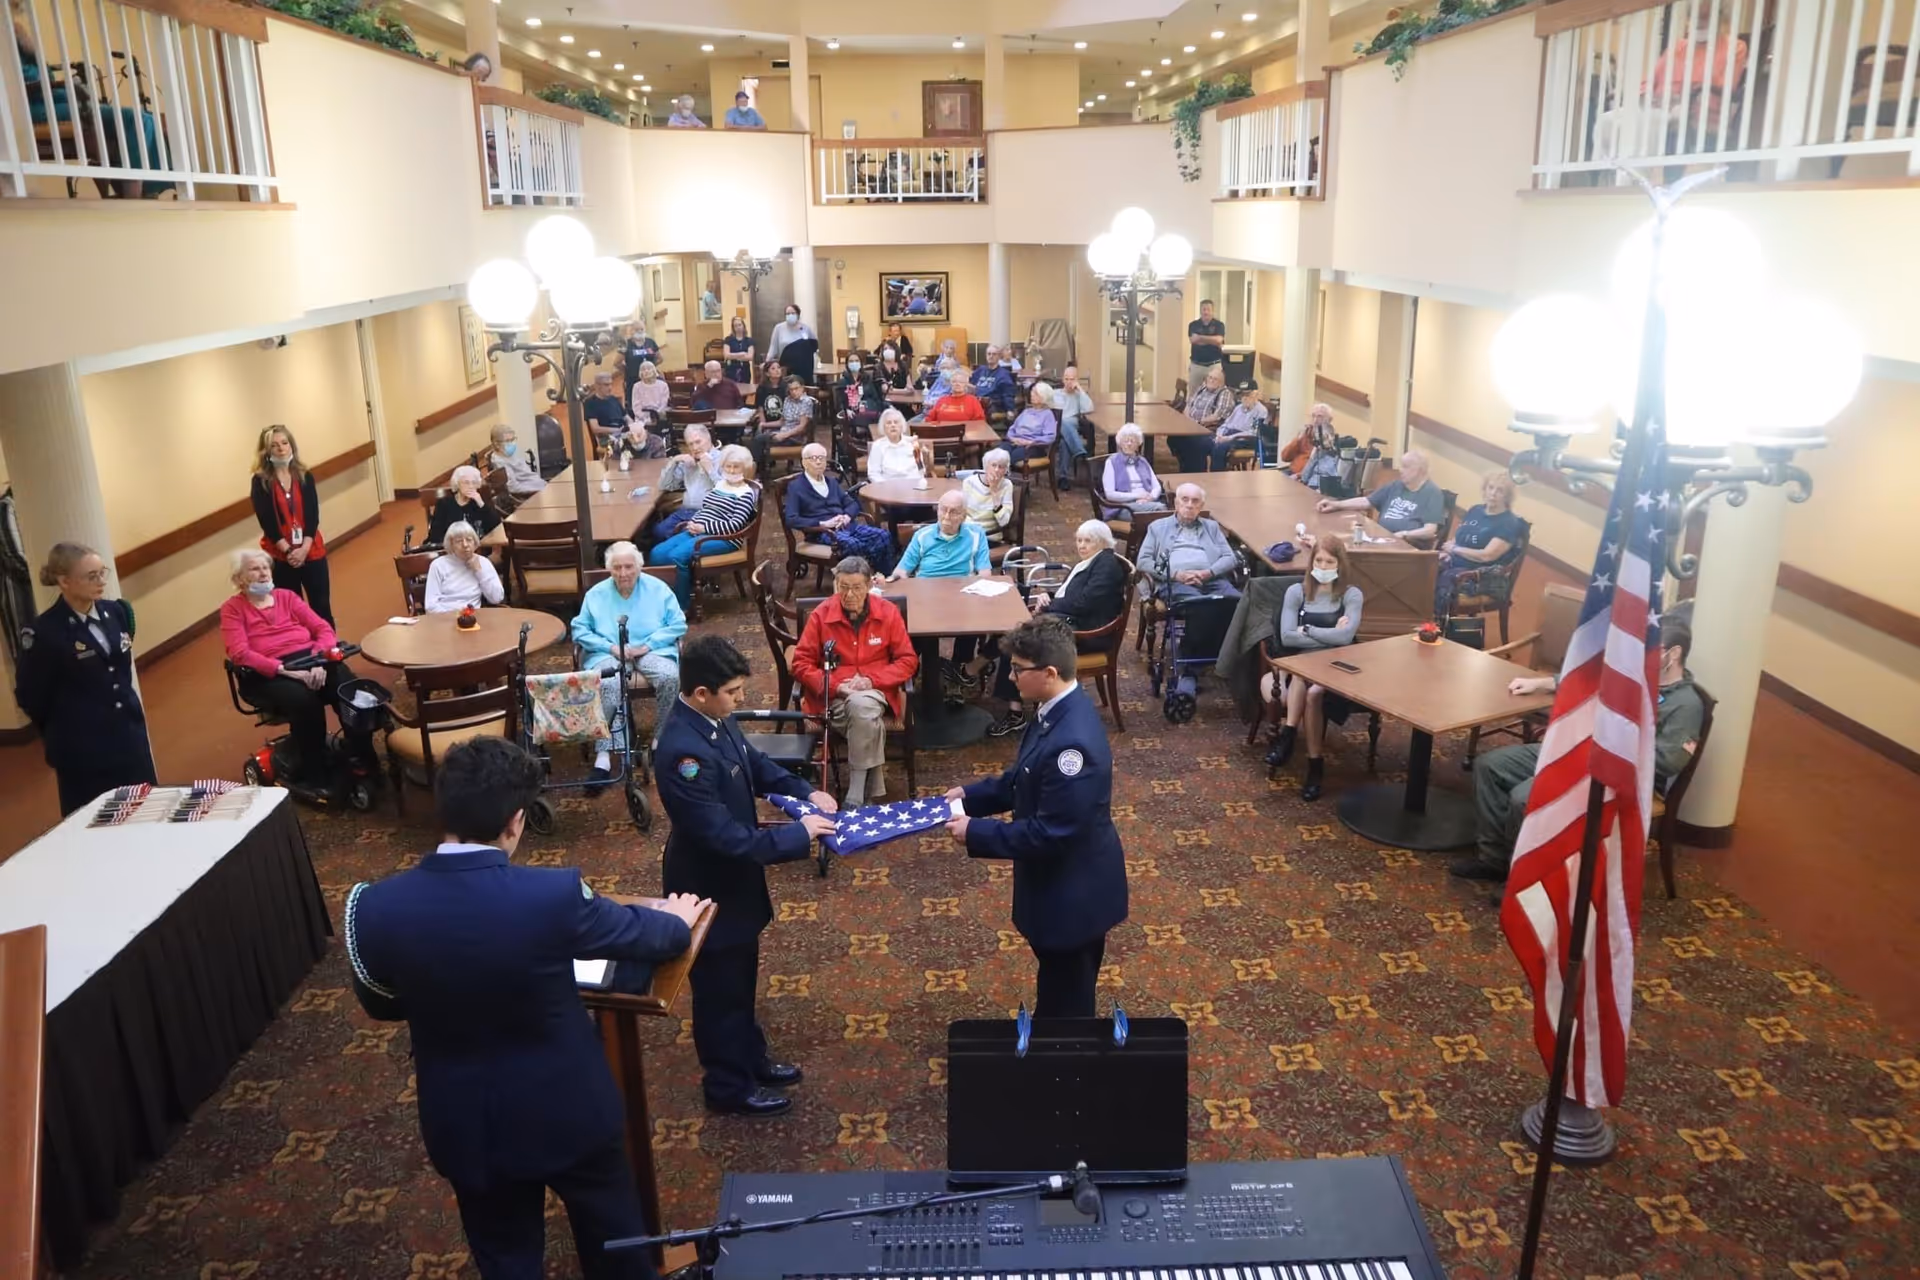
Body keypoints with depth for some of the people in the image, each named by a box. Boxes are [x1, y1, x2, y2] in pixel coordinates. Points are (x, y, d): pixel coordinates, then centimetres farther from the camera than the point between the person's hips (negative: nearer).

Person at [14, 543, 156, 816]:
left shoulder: (117, 612, 2)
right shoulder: (44, 632, -15)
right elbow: (30, 697, -5)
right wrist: (58, 733, 7)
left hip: (130, 734, 5)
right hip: (82, 748, -5)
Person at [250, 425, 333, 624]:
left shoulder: (305, 476, 4)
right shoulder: (261, 481, -4)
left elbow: (313, 515, -3)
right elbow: (267, 522, -10)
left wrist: (304, 548, -16)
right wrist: (288, 551, -17)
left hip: (311, 552, 2)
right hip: (280, 557, -2)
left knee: (322, 607, 6)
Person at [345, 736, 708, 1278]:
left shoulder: (378, 907, -19)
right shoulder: (555, 894, -27)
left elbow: (380, 1006, 2)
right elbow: (648, 937, -7)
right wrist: (678, 919, 16)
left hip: (465, 1126, 2)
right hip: (569, 1111, -2)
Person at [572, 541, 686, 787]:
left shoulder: (658, 589, 6)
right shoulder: (595, 594, 9)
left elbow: (678, 624, 2)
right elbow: (579, 630, 5)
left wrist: (648, 645, -11)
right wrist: (611, 647, -11)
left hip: (651, 650, 0)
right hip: (609, 653, 0)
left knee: (670, 677, -33)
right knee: (607, 686, -35)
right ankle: (604, 756, -40)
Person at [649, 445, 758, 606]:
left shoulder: (746, 494, -6)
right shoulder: (719, 484, 17)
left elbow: (734, 525, -16)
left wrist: (703, 527, -17)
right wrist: (693, 523, 0)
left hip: (723, 539, -8)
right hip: (697, 532, 8)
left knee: (676, 556, -28)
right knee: (657, 553, -10)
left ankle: (680, 606, -15)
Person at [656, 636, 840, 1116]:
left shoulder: (714, 719, -5)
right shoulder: (684, 751, -34)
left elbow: (754, 762, 14)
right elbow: (726, 837, -33)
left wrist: (805, 792, 0)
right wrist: (799, 834, -25)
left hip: (732, 878, 9)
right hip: (709, 889, -9)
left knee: (741, 978, 25)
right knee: (720, 989, 11)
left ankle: (749, 1058, 45)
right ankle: (729, 1086, 30)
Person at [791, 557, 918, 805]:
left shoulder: (888, 612, 0)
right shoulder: (821, 614, -2)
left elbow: (908, 660, 2)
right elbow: (801, 663, 0)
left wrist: (872, 680, -14)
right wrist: (835, 686, -15)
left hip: (876, 692, 1)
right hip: (834, 696, -1)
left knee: (862, 705, -37)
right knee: (865, 715, -35)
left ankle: (857, 794, -28)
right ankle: (870, 788, -23)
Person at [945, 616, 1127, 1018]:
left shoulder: (1072, 741, -34)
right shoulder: (1060, 710, -2)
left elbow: (1049, 833, -30)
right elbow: (1024, 778, 13)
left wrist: (976, 832, -22)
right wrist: (971, 795, 4)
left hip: (1073, 890, -10)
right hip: (1060, 880, 10)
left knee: (1067, 1001, 13)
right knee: (1059, 985, 30)